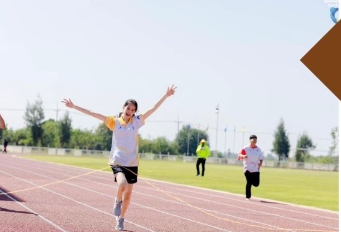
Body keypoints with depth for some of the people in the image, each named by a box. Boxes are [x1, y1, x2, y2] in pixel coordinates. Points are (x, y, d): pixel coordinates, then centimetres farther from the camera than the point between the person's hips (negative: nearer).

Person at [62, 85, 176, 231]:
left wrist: (166, 96, -2)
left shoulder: (137, 121, 4)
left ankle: (120, 220, 28)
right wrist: (74, 106, -6)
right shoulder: (114, 121, -1)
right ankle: (118, 201, 3)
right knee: (122, 184, -30)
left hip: (132, 163, 3)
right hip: (118, 161, -3)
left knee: (128, 194, 9)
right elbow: (93, 114, -3)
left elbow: (153, 109, 3)